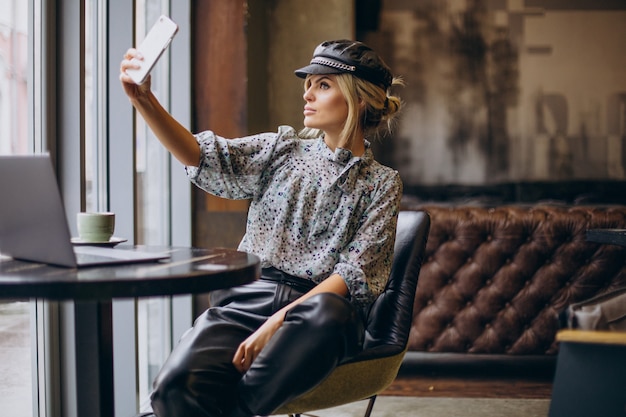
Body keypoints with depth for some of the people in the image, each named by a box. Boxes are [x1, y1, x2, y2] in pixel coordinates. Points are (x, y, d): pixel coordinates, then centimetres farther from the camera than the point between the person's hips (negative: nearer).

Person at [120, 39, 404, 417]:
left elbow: (353, 275, -3)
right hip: (248, 298, 1)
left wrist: (276, 325, -16)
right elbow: (202, 157, 2)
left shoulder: (382, 184, 9)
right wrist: (144, 101, -15)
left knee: (325, 314, -41)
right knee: (176, 386, -30)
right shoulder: (283, 151, 17)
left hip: (317, 310, -1)